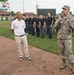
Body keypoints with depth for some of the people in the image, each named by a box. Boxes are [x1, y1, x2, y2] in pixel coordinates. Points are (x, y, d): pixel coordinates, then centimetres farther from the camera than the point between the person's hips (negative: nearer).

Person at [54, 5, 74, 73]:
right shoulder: (60, 17, 4)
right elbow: (56, 26, -3)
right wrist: (58, 21, -22)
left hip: (67, 38, -4)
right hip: (60, 37, 4)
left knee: (69, 52, -3)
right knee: (61, 51, 12)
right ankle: (64, 63, 30)